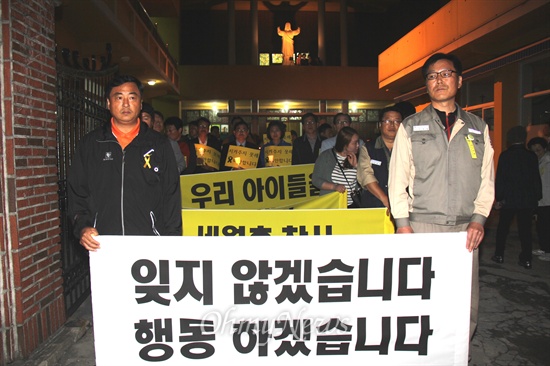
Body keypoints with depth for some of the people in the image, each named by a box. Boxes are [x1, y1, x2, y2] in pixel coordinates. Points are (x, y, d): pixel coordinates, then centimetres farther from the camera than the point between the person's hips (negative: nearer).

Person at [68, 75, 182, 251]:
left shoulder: (159, 144, 8)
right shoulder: (89, 144, 11)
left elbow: (171, 197, 6)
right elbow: (76, 192, 12)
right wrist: (82, 227, -5)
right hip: (102, 245, 1)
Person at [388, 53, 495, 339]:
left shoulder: (478, 128, 13)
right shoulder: (410, 128, 6)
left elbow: (487, 179, 12)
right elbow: (397, 181, 3)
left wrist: (478, 219, -1)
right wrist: (403, 225, -5)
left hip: (465, 229, 2)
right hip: (422, 227, -2)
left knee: (468, 304, 2)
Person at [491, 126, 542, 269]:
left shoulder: (505, 155, -7)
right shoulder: (531, 156, 1)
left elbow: (500, 178, -8)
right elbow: (536, 178, 5)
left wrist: (498, 198, -3)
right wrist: (537, 197, 12)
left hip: (509, 199, -2)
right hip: (527, 199, 2)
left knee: (503, 227, 10)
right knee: (525, 229, 6)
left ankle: (499, 255, 15)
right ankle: (526, 259, 7)